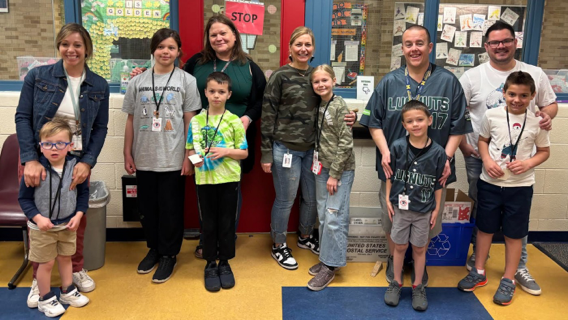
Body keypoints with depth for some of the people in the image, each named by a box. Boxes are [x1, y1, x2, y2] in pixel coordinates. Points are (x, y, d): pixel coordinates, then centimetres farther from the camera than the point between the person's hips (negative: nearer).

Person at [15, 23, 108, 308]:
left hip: (77, 161, 2)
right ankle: (39, 279, 27)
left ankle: (76, 269, 34)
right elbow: (22, 117, -8)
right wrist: (30, 160, -17)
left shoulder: (99, 86, -1)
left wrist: (87, 162, -12)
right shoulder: (37, 77, -6)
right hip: (38, 158, -1)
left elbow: (100, 128, 0)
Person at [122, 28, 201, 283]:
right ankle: (153, 248, 33)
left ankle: (169, 255, 23)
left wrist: (188, 157, -6)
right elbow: (131, 120, 9)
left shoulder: (186, 81, -2)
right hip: (144, 159, 3)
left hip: (172, 159, -3)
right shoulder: (138, 82, 6)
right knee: (147, 207, 14)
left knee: (170, 209, 6)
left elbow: (190, 121, -3)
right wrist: (127, 154, 6)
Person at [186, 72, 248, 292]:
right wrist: (196, 157, -13)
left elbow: (244, 153, 1)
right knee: (208, 224, 9)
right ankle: (210, 265, 23)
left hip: (228, 179, -1)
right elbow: (189, 150, 8)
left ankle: (224, 263, 24)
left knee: (227, 223, 9)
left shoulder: (234, 121, -2)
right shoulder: (196, 121, 2)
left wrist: (226, 151, -16)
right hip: (204, 179, 1)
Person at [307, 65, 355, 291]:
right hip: (322, 168, 7)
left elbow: (345, 143, -14)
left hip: (341, 170, -7)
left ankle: (330, 266, 4)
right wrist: (320, 165, 7)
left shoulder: (340, 106, -11)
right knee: (323, 216, 11)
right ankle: (325, 258, 24)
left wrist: (335, 174, -14)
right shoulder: (319, 106, 9)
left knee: (334, 218, -5)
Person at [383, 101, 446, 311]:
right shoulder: (397, 147, -10)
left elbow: (438, 184, -1)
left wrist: (436, 209, 1)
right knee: (400, 246, 12)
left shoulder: (437, 152, -9)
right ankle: (396, 283, 30)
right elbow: (390, 176, 0)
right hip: (401, 207, 0)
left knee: (419, 248, 12)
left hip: (424, 210, 0)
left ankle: (418, 287, 29)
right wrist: (388, 200, -2)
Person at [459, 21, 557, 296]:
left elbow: (551, 104, 13)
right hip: (479, 156, -1)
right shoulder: (472, 76, -3)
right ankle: (479, 256, 30)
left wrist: (547, 114, -10)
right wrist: (462, 145, -8)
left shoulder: (535, 74, 3)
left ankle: (519, 267, 22)